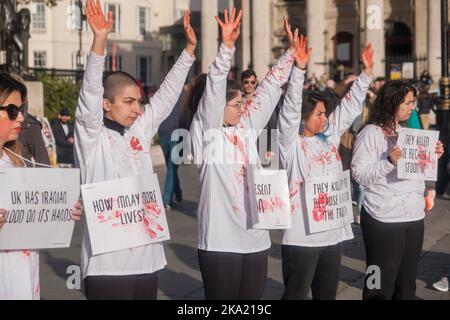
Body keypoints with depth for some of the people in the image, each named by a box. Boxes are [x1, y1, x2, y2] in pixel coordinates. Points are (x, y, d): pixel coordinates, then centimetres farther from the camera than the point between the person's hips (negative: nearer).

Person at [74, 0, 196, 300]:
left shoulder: (139, 130, 11)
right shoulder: (92, 136, -6)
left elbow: (166, 95, 15)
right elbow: (90, 95, -20)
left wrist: (189, 49, 11)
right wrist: (100, 40, -31)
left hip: (146, 256, 6)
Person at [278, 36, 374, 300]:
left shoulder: (329, 137, 9)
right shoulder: (291, 144, -8)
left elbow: (351, 107, 13)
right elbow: (291, 109, -21)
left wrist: (367, 73, 9)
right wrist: (300, 69, -30)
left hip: (333, 232, 6)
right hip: (301, 236, -6)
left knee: (327, 294, 16)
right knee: (296, 295, 1)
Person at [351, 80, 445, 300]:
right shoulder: (371, 133, -9)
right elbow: (359, 174, -16)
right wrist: (389, 162, -26)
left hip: (414, 217, 7)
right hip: (384, 219, -7)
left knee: (407, 282, 13)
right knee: (381, 284, 1)